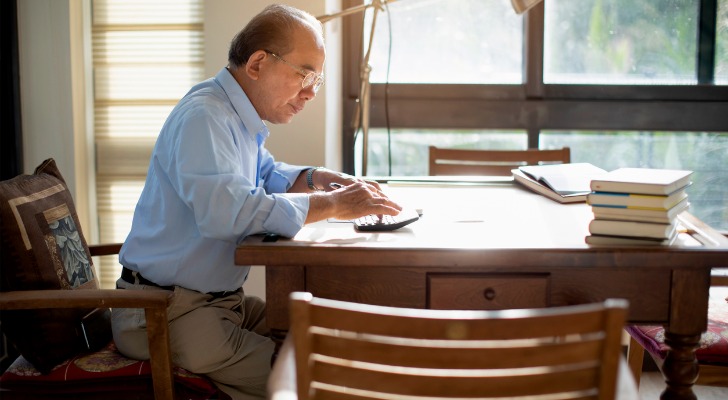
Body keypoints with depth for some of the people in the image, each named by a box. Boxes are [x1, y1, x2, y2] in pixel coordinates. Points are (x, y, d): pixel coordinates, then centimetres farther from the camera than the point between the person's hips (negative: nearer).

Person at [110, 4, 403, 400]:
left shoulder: (239, 116, 12)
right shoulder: (203, 117, -20)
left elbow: (266, 175, 29)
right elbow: (226, 210, -35)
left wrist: (315, 178, 7)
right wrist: (331, 205, -28)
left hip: (221, 299, 10)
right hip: (163, 312, -10)